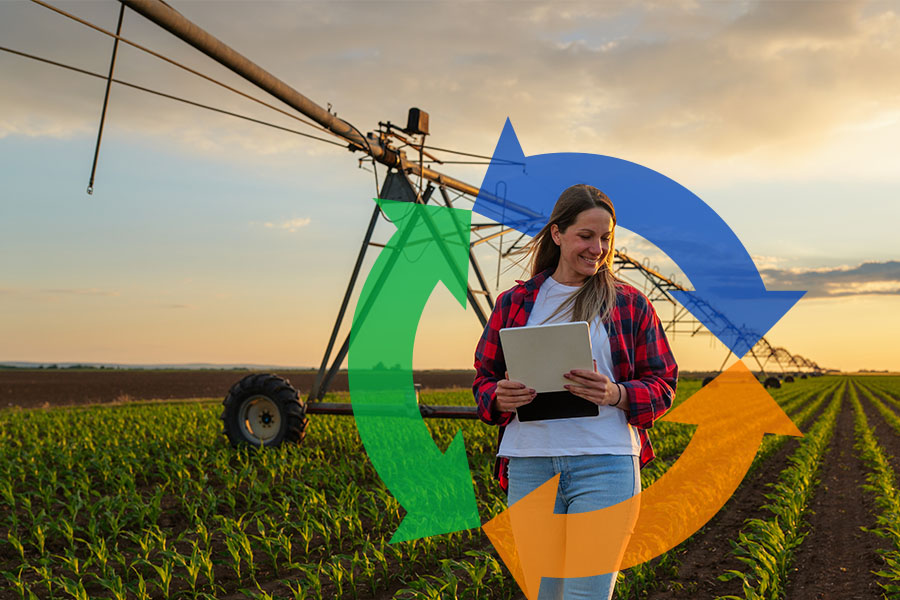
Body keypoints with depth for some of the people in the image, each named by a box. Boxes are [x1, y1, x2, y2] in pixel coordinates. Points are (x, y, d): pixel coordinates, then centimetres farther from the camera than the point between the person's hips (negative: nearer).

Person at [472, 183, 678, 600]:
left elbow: (662, 387, 7)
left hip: (605, 466, -2)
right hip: (529, 465, 2)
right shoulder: (514, 303, 12)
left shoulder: (631, 305, 8)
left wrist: (616, 394, -13)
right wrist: (500, 398, -9)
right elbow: (483, 380, 14)